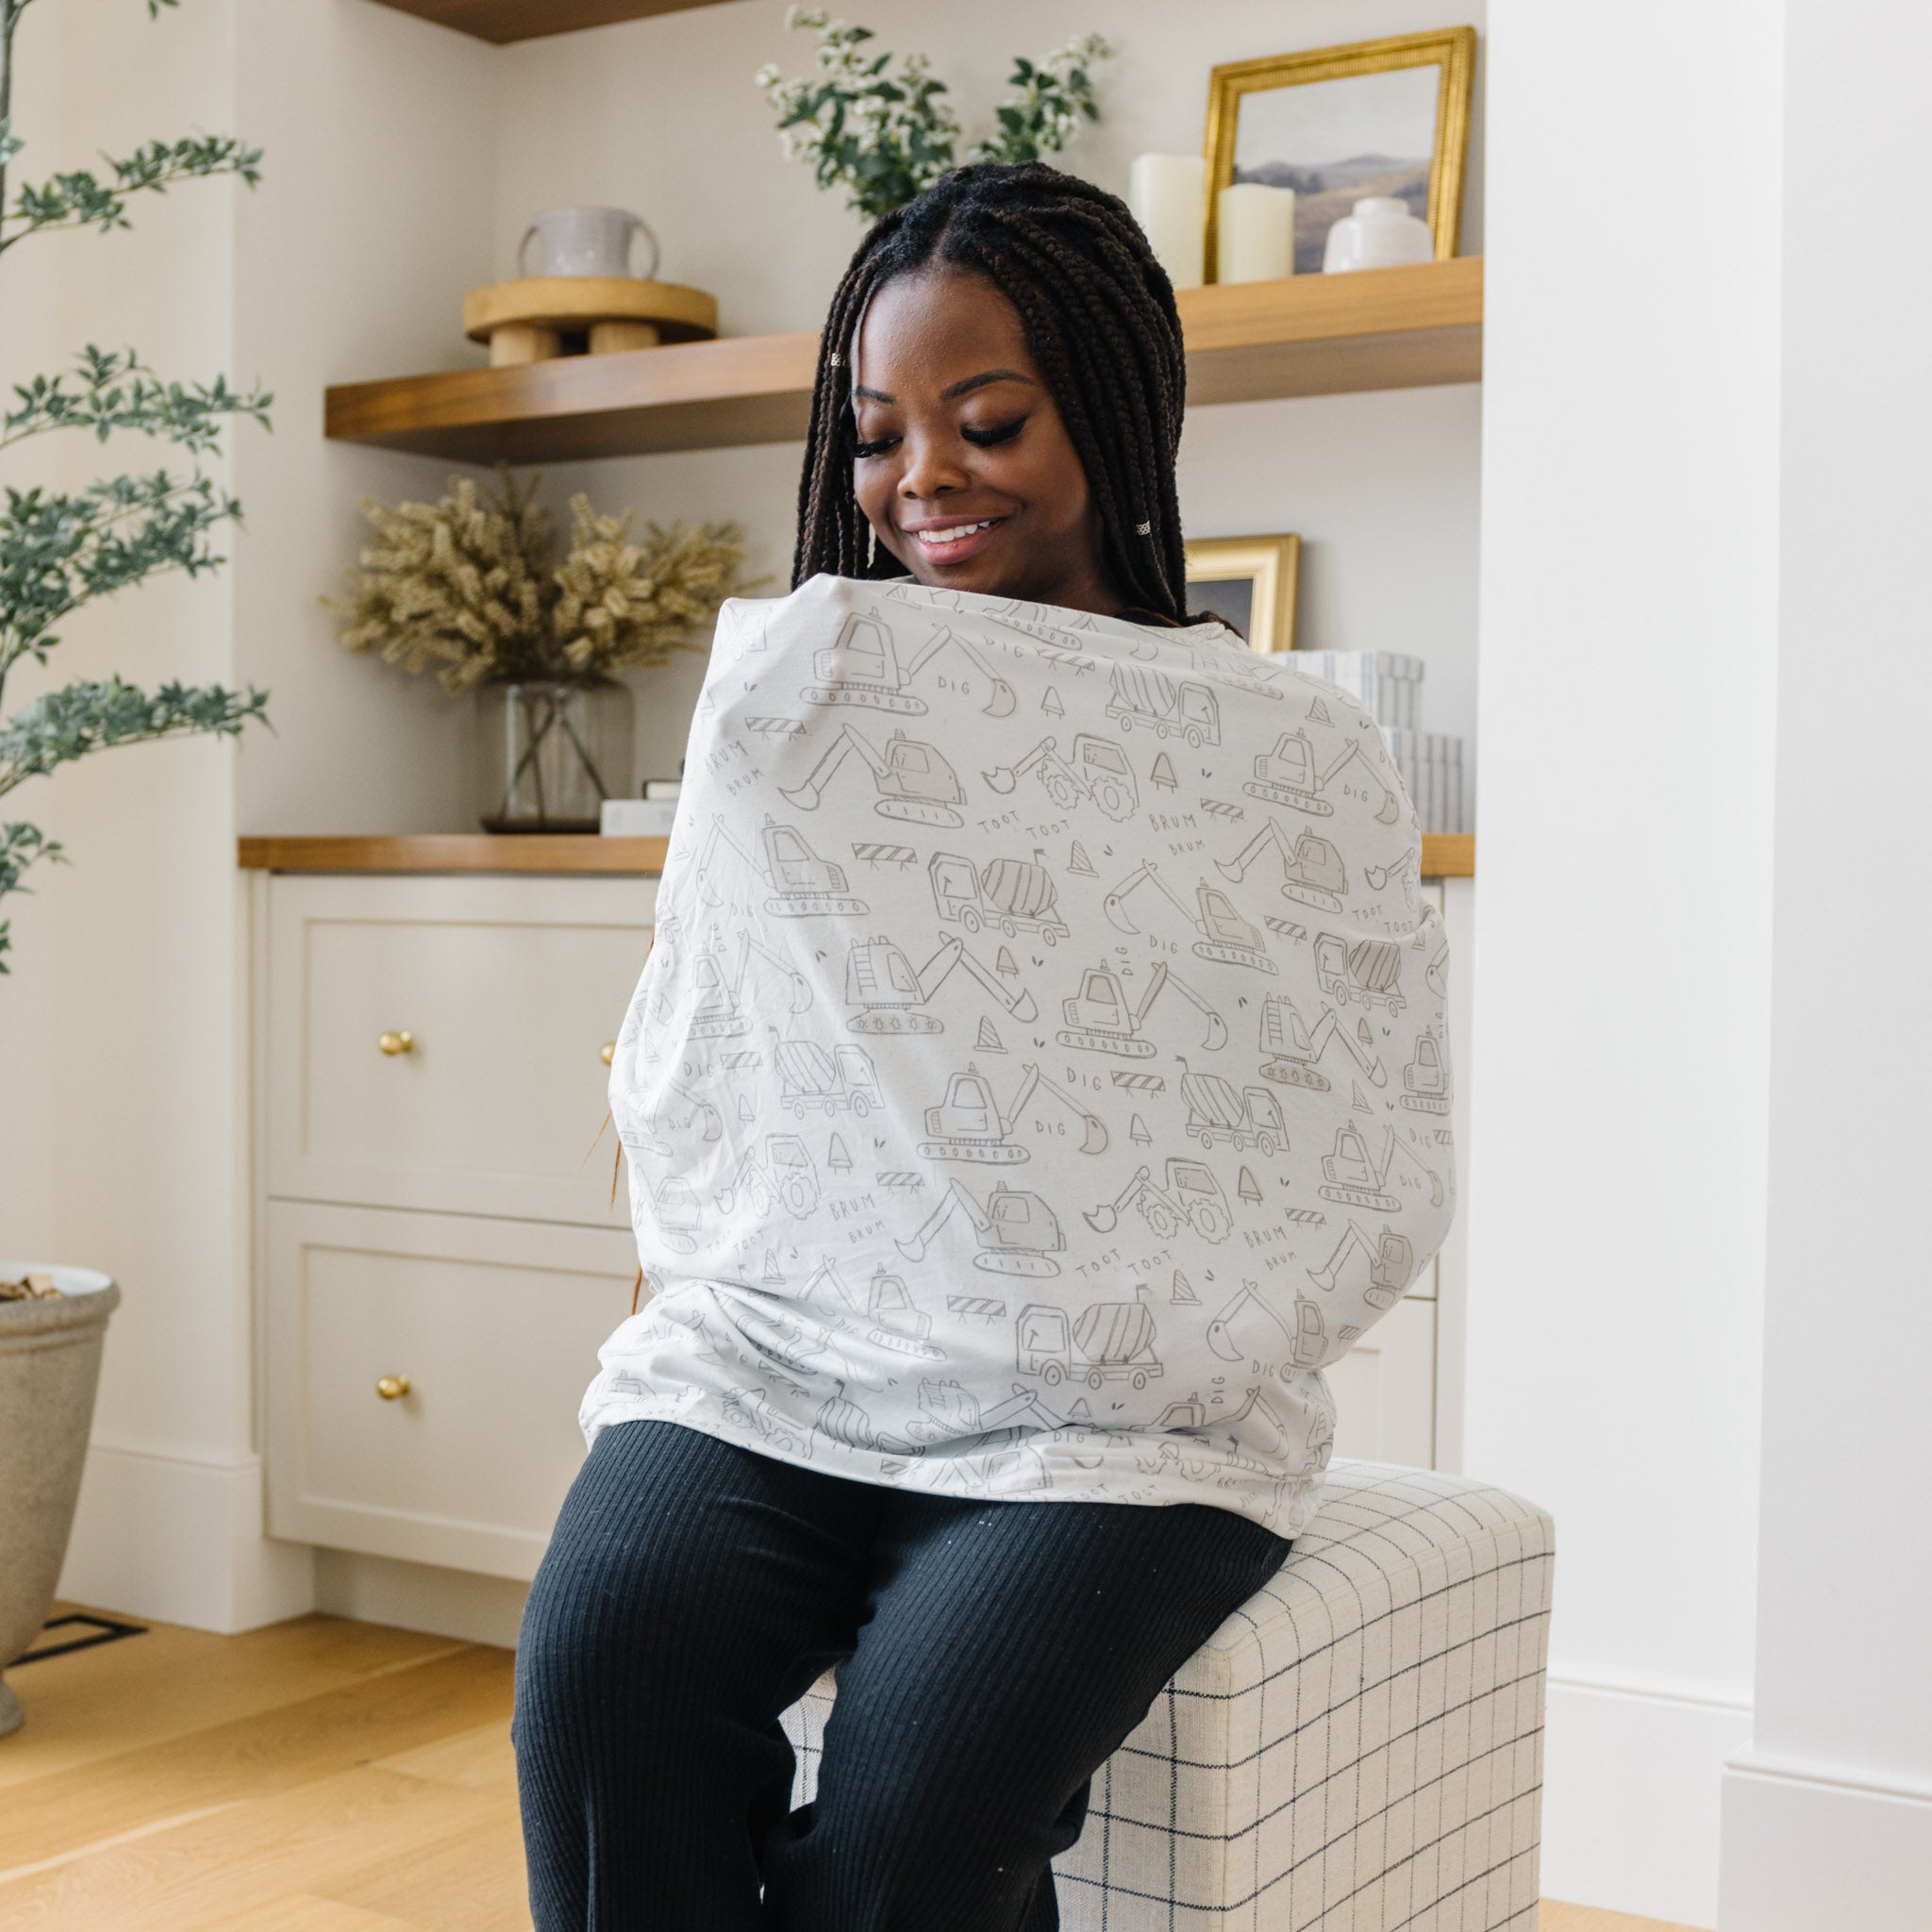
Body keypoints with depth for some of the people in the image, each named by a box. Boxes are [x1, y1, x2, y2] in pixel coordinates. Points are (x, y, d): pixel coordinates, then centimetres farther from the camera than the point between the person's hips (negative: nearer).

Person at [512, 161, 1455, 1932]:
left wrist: (1136, 1349, -8)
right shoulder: (791, 684, 9)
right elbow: (678, 1077, 12)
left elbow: (1376, 1181, 3)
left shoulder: (1307, 766, 3)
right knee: (596, 1670, -28)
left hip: (1120, 1430, -2)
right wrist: (737, 1283, 0)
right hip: (773, 1373, 2)